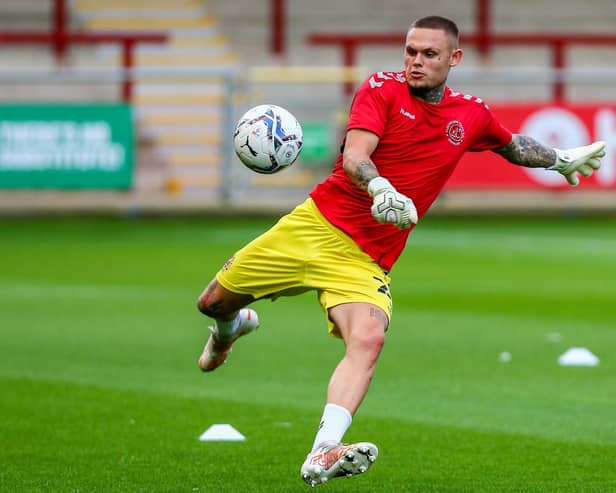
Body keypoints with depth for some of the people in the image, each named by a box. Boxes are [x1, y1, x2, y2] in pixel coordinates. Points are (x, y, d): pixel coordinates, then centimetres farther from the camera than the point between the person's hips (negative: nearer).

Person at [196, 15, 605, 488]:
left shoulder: (472, 115, 8)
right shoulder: (381, 89, -6)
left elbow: (513, 145, 33)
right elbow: (354, 156, -21)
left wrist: (562, 159, 33)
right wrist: (382, 191, -41)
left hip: (367, 261, 1)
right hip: (316, 224, -1)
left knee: (368, 340, -28)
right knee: (215, 301, 6)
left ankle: (323, 456, -41)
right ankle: (231, 327, 46)